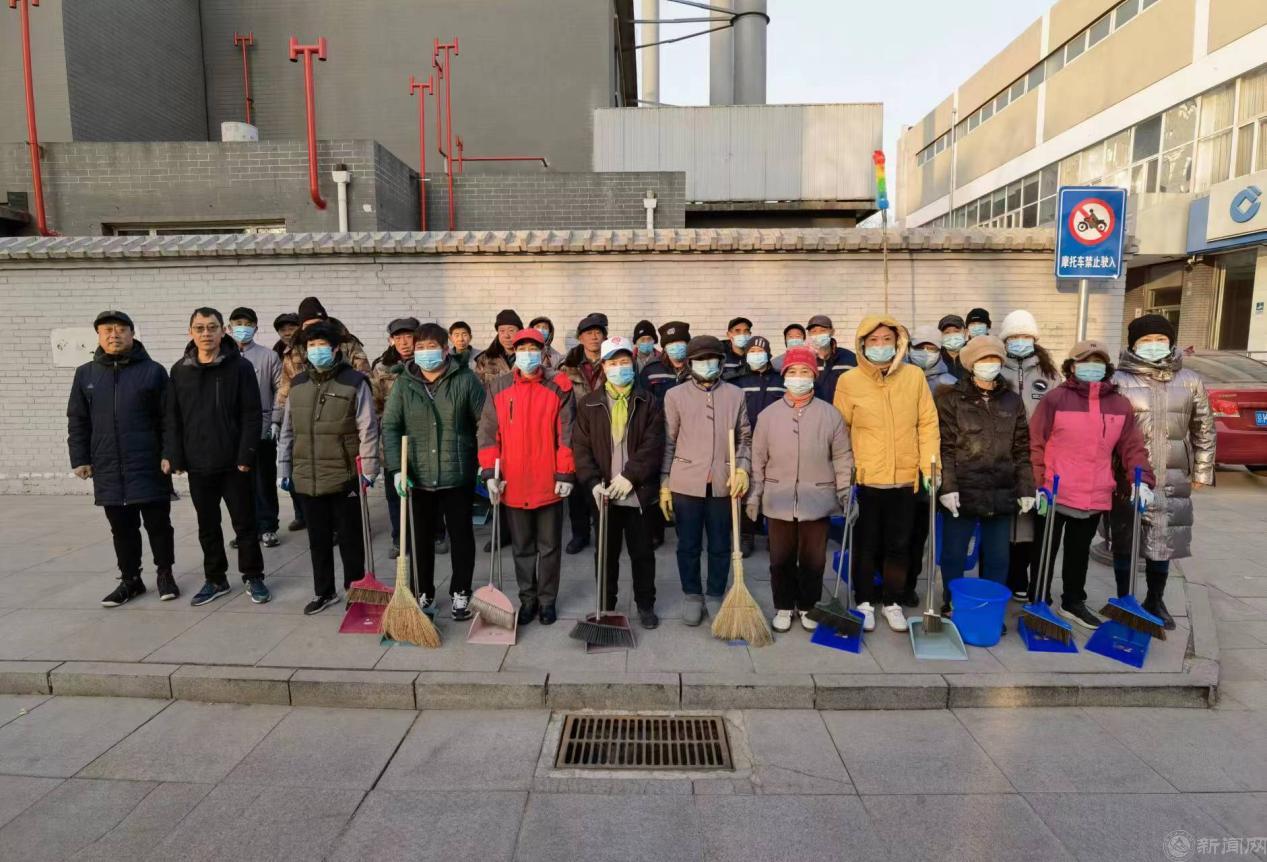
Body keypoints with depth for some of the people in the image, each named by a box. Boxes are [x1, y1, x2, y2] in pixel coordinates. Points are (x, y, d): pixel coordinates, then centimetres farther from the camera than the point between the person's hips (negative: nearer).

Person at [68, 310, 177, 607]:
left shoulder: (153, 371, -2)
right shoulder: (85, 374, 8)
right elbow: (78, 422, 11)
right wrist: (80, 459, 5)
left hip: (149, 466, -3)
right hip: (108, 469, 3)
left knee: (158, 524, 5)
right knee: (122, 528, 12)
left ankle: (165, 573, 21)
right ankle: (130, 579, 24)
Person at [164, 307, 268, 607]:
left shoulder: (240, 366, -6)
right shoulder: (180, 370, 5)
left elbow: (252, 415, -8)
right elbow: (172, 418, 7)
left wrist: (246, 455, -13)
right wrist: (172, 455, -1)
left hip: (234, 463, -3)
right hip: (197, 464, 4)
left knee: (245, 523, 6)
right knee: (207, 526, 14)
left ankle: (253, 577, 20)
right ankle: (215, 579, 27)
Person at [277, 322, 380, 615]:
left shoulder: (354, 382, -6)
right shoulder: (298, 384, 10)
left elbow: (368, 430, -8)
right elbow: (287, 431, 14)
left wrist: (368, 470, -12)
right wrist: (284, 469, 12)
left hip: (345, 478, -5)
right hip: (307, 479, 5)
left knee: (350, 538, 6)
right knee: (318, 540, 15)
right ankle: (324, 592, 30)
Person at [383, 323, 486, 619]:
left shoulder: (465, 380, -4)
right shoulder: (403, 383, 1)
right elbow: (390, 426, -2)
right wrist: (396, 469, -12)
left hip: (458, 475, -2)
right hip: (417, 477, 2)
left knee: (461, 536, 9)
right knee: (422, 538, 14)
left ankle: (460, 593, 26)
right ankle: (424, 593, 31)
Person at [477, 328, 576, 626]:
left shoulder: (559, 387, -3)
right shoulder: (499, 388, 2)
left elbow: (567, 434, -4)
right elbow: (488, 432, 2)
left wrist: (565, 474, -8)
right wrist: (489, 473, -5)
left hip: (549, 484, -1)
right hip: (512, 484, 2)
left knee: (549, 546, 11)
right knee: (522, 547, 14)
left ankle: (547, 600, 26)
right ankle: (527, 599, 29)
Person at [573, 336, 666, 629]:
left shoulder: (648, 403, 1)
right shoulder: (589, 404, 4)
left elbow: (653, 445, -8)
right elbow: (581, 447, -1)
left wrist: (630, 476, -17)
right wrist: (594, 483, -14)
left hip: (639, 493, -1)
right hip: (604, 493, 1)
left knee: (642, 552, 10)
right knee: (605, 553, 12)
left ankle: (645, 604, 27)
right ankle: (605, 606, 27)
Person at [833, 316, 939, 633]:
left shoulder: (914, 376, 0)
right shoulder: (848, 381, -6)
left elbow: (927, 422, 4)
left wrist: (930, 464, -2)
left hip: (905, 478, 2)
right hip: (864, 479, -2)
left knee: (899, 545, 13)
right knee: (866, 545, 10)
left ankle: (892, 602, 30)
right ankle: (865, 602, 27)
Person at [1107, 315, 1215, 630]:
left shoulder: (1190, 381, 7)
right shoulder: (1119, 381, -4)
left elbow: (1204, 428, 12)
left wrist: (1201, 471, 10)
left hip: (1173, 478, 3)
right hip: (1128, 477, -3)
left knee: (1165, 541, 11)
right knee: (1126, 541, 6)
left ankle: (1155, 601, 30)